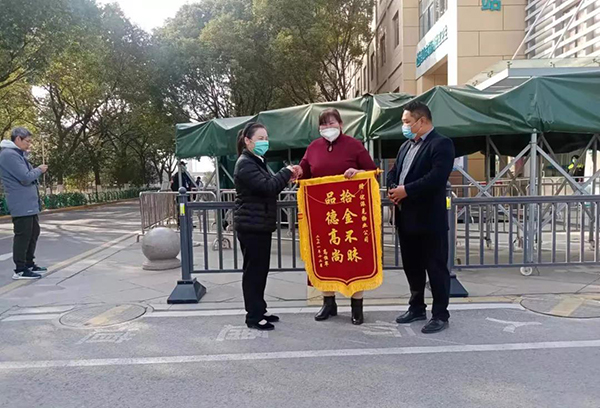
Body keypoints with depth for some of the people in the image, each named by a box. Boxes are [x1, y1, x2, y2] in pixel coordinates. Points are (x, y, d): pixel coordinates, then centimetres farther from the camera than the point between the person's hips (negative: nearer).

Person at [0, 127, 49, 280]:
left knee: (33, 233, 17)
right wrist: (39, 170, -5)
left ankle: (29, 264, 27)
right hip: (21, 204, -11)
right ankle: (20, 270, 0)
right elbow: (26, 178, -21)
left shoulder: (16, 154, 17)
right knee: (23, 236, -6)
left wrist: (37, 170, 4)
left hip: (29, 203, 11)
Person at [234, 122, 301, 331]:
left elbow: (268, 188, 19)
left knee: (261, 269, 14)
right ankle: (253, 316, 5)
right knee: (253, 270, -3)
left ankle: (259, 311, 23)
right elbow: (267, 187, -23)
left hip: (260, 225, 10)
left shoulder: (257, 162, 18)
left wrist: (286, 178, 4)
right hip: (251, 226, -10)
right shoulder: (245, 164, -13)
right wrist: (286, 172, -11)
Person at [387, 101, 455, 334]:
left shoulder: (441, 144, -9)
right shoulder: (406, 146, 17)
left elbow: (437, 177, -22)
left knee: (436, 267, 2)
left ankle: (440, 315, 13)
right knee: (412, 266, 16)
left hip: (430, 219, -8)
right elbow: (393, 172, 18)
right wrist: (392, 189, -4)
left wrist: (406, 190, -19)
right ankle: (417, 308, 30)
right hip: (406, 218, 8)